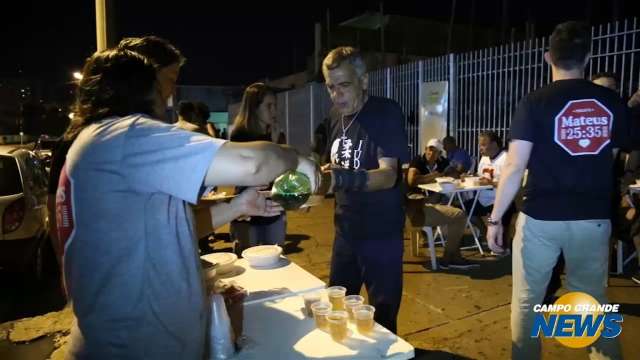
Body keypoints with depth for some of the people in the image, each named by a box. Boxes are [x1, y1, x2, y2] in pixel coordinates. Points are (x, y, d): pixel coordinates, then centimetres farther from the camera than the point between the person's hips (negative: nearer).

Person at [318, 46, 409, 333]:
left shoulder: (386, 112, -14)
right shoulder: (337, 116, 6)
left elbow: (388, 176, -26)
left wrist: (342, 178, -43)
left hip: (381, 233, -6)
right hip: (346, 229, 7)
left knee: (383, 311, 6)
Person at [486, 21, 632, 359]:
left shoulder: (535, 102, -9)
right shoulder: (612, 102, 3)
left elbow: (514, 167, -14)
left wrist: (495, 218, -8)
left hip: (541, 217, -4)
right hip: (594, 217, 4)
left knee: (526, 301, 11)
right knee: (593, 301, 20)